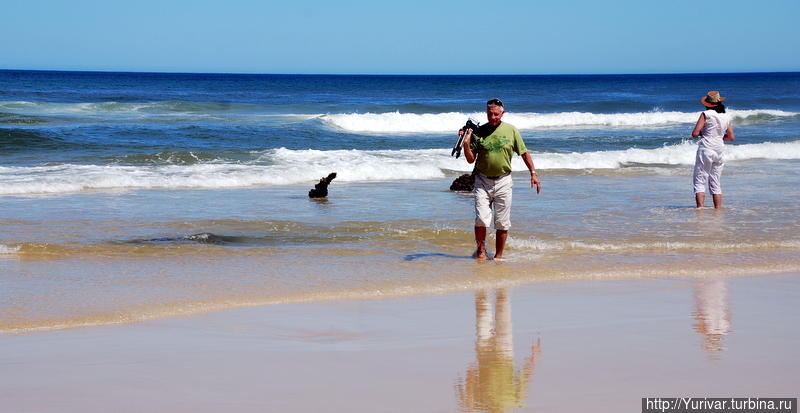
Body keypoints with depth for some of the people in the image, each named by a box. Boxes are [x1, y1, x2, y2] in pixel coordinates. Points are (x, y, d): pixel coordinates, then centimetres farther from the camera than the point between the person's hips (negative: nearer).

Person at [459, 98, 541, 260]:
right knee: (481, 219, -11)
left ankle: (498, 255, 15)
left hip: (503, 181, 0)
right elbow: (471, 160, 1)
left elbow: (524, 153, 9)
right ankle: (481, 249, 11)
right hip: (482, 181, 0)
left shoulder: (511, 130, 2)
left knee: (502, 223, 3)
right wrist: (466, 143, -14)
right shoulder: (478, 132, 1)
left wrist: (533, 173, 2)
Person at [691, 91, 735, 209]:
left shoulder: (706, 114, -8)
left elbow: (695, 134, -12)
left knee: (699, 181, -3)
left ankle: (700, 208, -13)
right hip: (719, 150, 5)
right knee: (715, 183, 14)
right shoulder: (726, 117, 7)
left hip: (706, 149, -5)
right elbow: (731, 137, 11)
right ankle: (718, 209, 12)